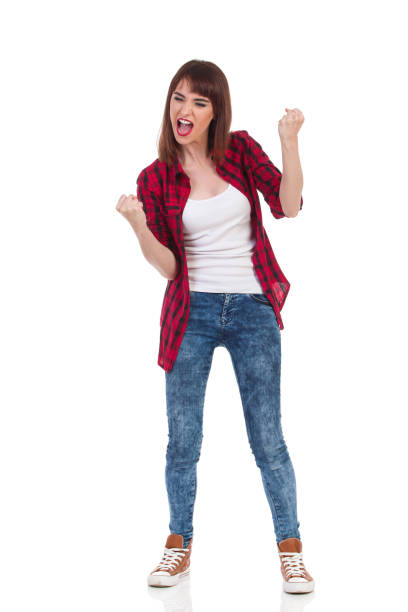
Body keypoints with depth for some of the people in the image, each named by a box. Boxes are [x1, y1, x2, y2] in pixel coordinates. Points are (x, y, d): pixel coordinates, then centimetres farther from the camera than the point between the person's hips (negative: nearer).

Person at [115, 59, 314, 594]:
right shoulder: (156, 179, 0)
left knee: (268, 438, 3)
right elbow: (168, 266, -5)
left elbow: (288, 205, -11)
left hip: (252, 309, 0)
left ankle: (291, 549, 17)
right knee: (183, 439, 8)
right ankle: (179, 547, 25)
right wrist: (137, 224, -22)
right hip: (192, 312, 1)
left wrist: (290, 141, -20)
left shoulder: (241, 150, 2)